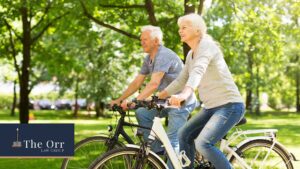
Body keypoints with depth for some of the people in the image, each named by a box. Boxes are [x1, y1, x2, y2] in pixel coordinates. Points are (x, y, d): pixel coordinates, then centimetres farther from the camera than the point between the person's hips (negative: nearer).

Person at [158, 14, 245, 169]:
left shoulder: (206, 45, -15)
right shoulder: (191, 54, 13)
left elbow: (198, 71, -33)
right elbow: (181, 80, 19)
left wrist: (185, 94, -50)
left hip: (229, 105, -9)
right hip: (212, 107, 9)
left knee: (203, 144, -23)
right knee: (184, 135, 7)